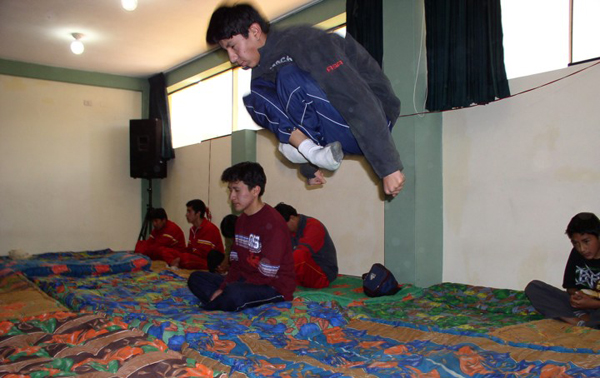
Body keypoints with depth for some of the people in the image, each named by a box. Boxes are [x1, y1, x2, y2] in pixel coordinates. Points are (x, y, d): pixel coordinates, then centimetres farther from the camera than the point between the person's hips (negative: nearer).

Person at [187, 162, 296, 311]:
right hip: (246, 281, 9)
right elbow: (236, 264, 9)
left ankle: (211, 306, -6)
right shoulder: (241, 220, 9)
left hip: (275, 287, -9)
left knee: (234, 294, -37)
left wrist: (226, 289, -17)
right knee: (196, 278, 7)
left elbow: (266, 275, -22)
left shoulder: (273, 223, -20)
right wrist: (223, 288, -8)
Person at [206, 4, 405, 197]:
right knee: (255, 99, -2)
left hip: (369, 125, -8)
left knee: (290, 79, -28)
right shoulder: (262, 69, 8)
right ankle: (311, 151, -13)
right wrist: (309, 167, 16)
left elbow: (358, 100, -27)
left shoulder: (302, 42, -20)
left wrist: (389, 166, -30)